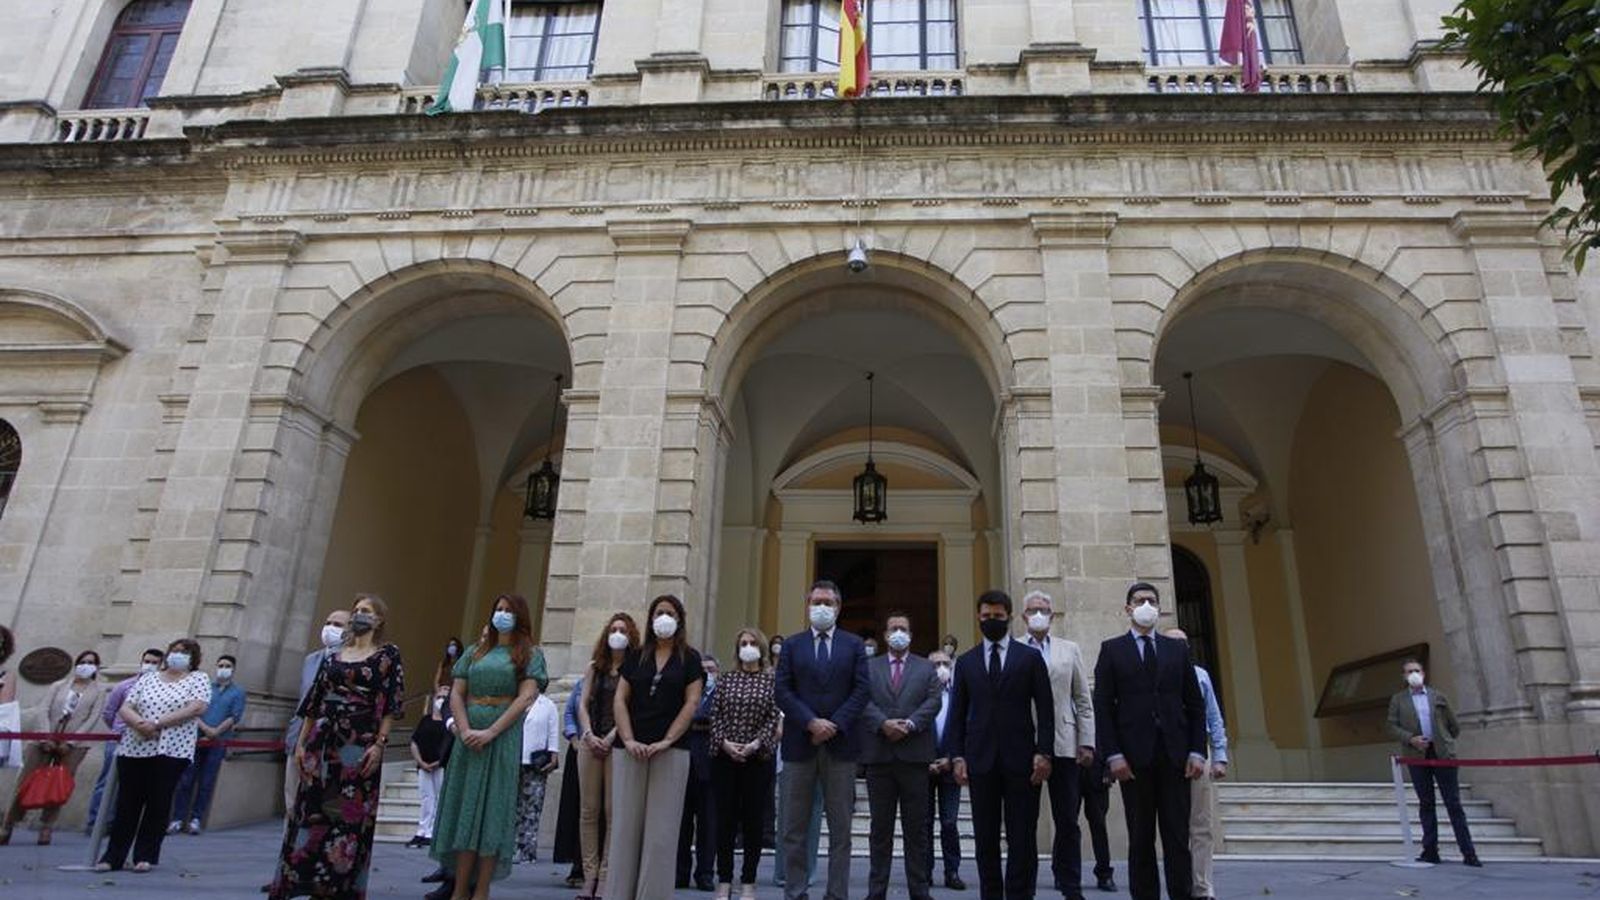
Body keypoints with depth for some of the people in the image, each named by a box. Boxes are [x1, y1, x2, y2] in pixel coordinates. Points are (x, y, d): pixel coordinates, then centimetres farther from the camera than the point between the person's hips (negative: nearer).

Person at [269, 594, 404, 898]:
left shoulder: (388, 654, 0)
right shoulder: (334, 655, 14)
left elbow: (392, 705, -6)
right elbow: (314, 702, 15)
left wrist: (379, 744, -14)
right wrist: (301, 742, 9)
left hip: (359, 746, -4)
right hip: (323, 743, 5)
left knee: (350, 817, -1)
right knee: (311, 812, 6)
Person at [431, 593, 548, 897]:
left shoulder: (529, 654, 4)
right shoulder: (475, 652, 16)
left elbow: (525, 697, -7)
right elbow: (456, 694, 8)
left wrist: (491, 732, -16)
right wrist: (465, 730, -9)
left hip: (505, 735, -4)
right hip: (468, 735, 4)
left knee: (493, 807, -3)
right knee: (463, 805, 3)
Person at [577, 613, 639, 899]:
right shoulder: (595, 667, 14)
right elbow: (583, 704, 10)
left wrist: (610, 737, -13)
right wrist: (588, 734, -5)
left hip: (618, 743, -4)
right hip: (590, 741, 4)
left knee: (613, 810, -4)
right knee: (588, 809, 2)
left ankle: (606, 876, 2)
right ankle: (589, 875, 8)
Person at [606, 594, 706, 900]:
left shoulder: (689, 658, 6)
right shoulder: (636, 657, 12)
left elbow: (691, 703, -2)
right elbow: (619, 700, 6)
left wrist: (666, 741, -11)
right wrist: (628, 740, -7)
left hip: (671, 751, -2)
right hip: (630, 750, 2)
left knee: (661, 828, 0)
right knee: (625, 825, 4)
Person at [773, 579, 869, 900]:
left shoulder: (854, 645, 9)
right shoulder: (792, 644, 9)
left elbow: (860, 690, 0)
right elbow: (781, 691, 0)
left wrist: (834, 724, -11)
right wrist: (811, 722, -12)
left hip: (840, 744, 0)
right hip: (799, 744, 0)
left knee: (840, 829, 5)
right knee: (794, 828, 5)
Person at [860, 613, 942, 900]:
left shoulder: (926, 668, 12)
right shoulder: (869, 667, 11)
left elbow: (933, 702, -1)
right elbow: (864, 701, -1)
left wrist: (910, 724, -15)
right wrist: (884, 723, -17)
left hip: (914, 755, 0)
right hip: (879, 755, 0)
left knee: (916, 828, 5)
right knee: (880, 828, 7)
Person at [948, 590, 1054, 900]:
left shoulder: (1030, 657, 6)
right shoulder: (966, 662, 11)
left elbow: (1045, 709, 3)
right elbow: (957, 714, 9)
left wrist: (1043, 753, -6)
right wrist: (957, 756, 1)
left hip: (1020, 759, -1)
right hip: (981, 760, 2)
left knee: (1022, 837, 1)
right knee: (985, 838, 7)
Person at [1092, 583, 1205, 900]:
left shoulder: (1177, 649, 12)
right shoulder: (1112, 649, 5)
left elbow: (1195, 704, 10)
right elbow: (1103, 707, -1)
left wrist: (1197, 751, 0)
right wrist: (1113, 755, -9)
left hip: (1174, 755, 2)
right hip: (1134, 756, -2)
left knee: (1178, 837, 2)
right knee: (1140, 839, 5)